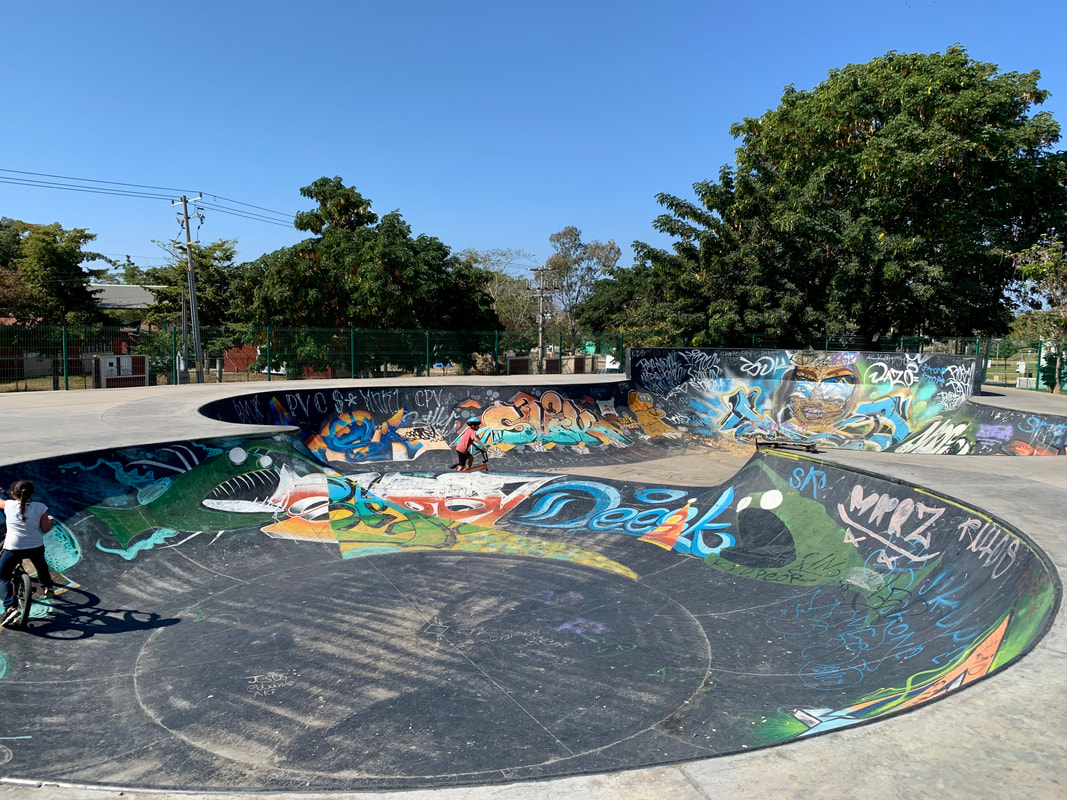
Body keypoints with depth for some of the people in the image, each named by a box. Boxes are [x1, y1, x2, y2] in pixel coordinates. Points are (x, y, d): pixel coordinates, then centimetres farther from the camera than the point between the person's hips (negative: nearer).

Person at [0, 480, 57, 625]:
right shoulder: (40, 507, -2)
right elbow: (46, 529, -1)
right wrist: (50, 521, 21)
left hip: (13, 548, -2)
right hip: (36, 546, 2)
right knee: (40, 564, 36)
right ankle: (48, 587, 40)